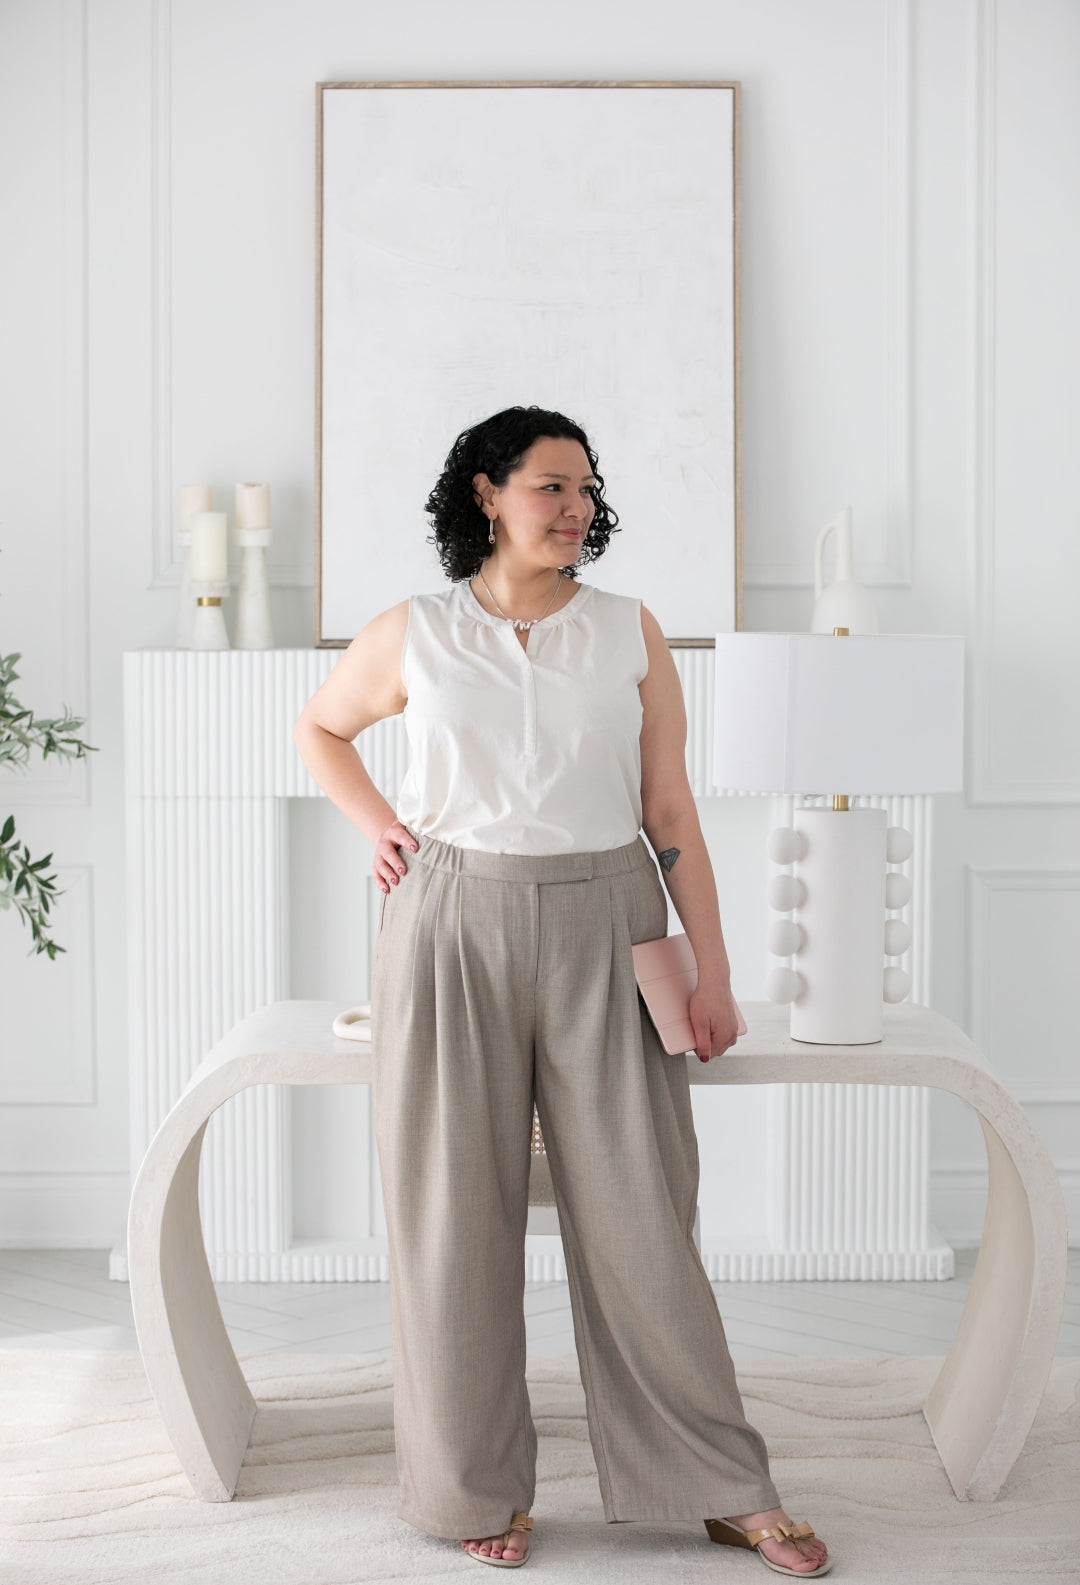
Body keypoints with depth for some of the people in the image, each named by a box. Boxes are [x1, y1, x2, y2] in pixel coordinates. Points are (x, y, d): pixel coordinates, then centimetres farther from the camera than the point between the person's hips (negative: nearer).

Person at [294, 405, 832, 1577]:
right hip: (454, 932, 0)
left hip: (602, 936, 0)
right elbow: (318, 728, 22)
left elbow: (670, 810, 4)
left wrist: (712, 972, -1)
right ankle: (480, 1488, 22)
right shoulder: (414, 635, 4)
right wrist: (378, 826, 5)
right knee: (457, 1211, 5)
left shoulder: (630, 633, 5)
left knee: (640, 1208, 2)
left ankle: (724, 1490, 16)